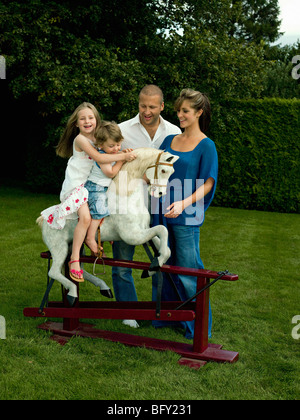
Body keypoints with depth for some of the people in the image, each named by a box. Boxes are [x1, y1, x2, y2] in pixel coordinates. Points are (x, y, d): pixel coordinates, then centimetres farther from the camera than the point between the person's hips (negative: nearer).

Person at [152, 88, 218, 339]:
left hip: (186, 217, -6)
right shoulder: (169, 140, 13)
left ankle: (197, 325, 13)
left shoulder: (206, 145, -4)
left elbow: (207, 183, -10)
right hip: (161, 212, 6)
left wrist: (184, 203, -24)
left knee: (187, 269, -2)